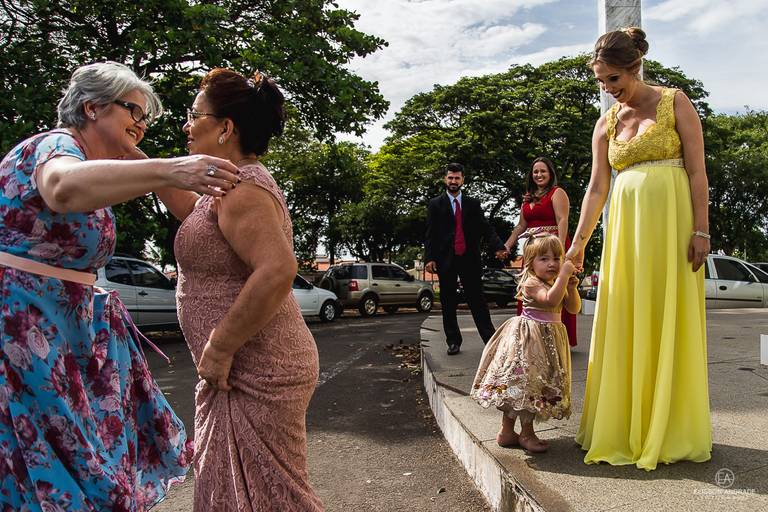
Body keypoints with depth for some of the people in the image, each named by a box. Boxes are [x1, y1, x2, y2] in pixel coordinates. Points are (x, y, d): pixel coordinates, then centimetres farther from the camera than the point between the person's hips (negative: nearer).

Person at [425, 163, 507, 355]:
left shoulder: (473, 203, 10)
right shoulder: (435, 204, 6)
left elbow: (486, 228, 3)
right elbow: (430, 234, 2)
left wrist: (498, 247, -13)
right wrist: (429, 258, -10)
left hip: (469, 259, 1)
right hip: (445, 260, 0)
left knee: (477, 300, 3)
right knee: (448, 303, 5)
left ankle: (490, 338, 7)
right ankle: (453, 341, 14)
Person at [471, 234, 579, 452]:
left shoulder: (557, 284, 12)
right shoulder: (531, 283, -15)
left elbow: (574, 308, 10)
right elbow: (550, 299, -32)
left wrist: (572, 287, -6)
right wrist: (564, 275, -29)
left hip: (549, 341, 9)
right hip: (529, 341, -8)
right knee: (527, 384, -4)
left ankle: (507, 432, 22)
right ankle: (527, 433, 11)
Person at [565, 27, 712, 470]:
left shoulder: (675, 103, 0)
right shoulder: (606, 123, 11)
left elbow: (697, 171, -5)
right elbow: (597, 188, 9)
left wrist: (701, 231, -12)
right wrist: (579, 242, 5)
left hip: (671, 221, -4)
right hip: (626, 225, 4)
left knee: (670, 320, 0)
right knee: (624, 323, 5)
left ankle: (671, 430, 13)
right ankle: (627, 427, 17)